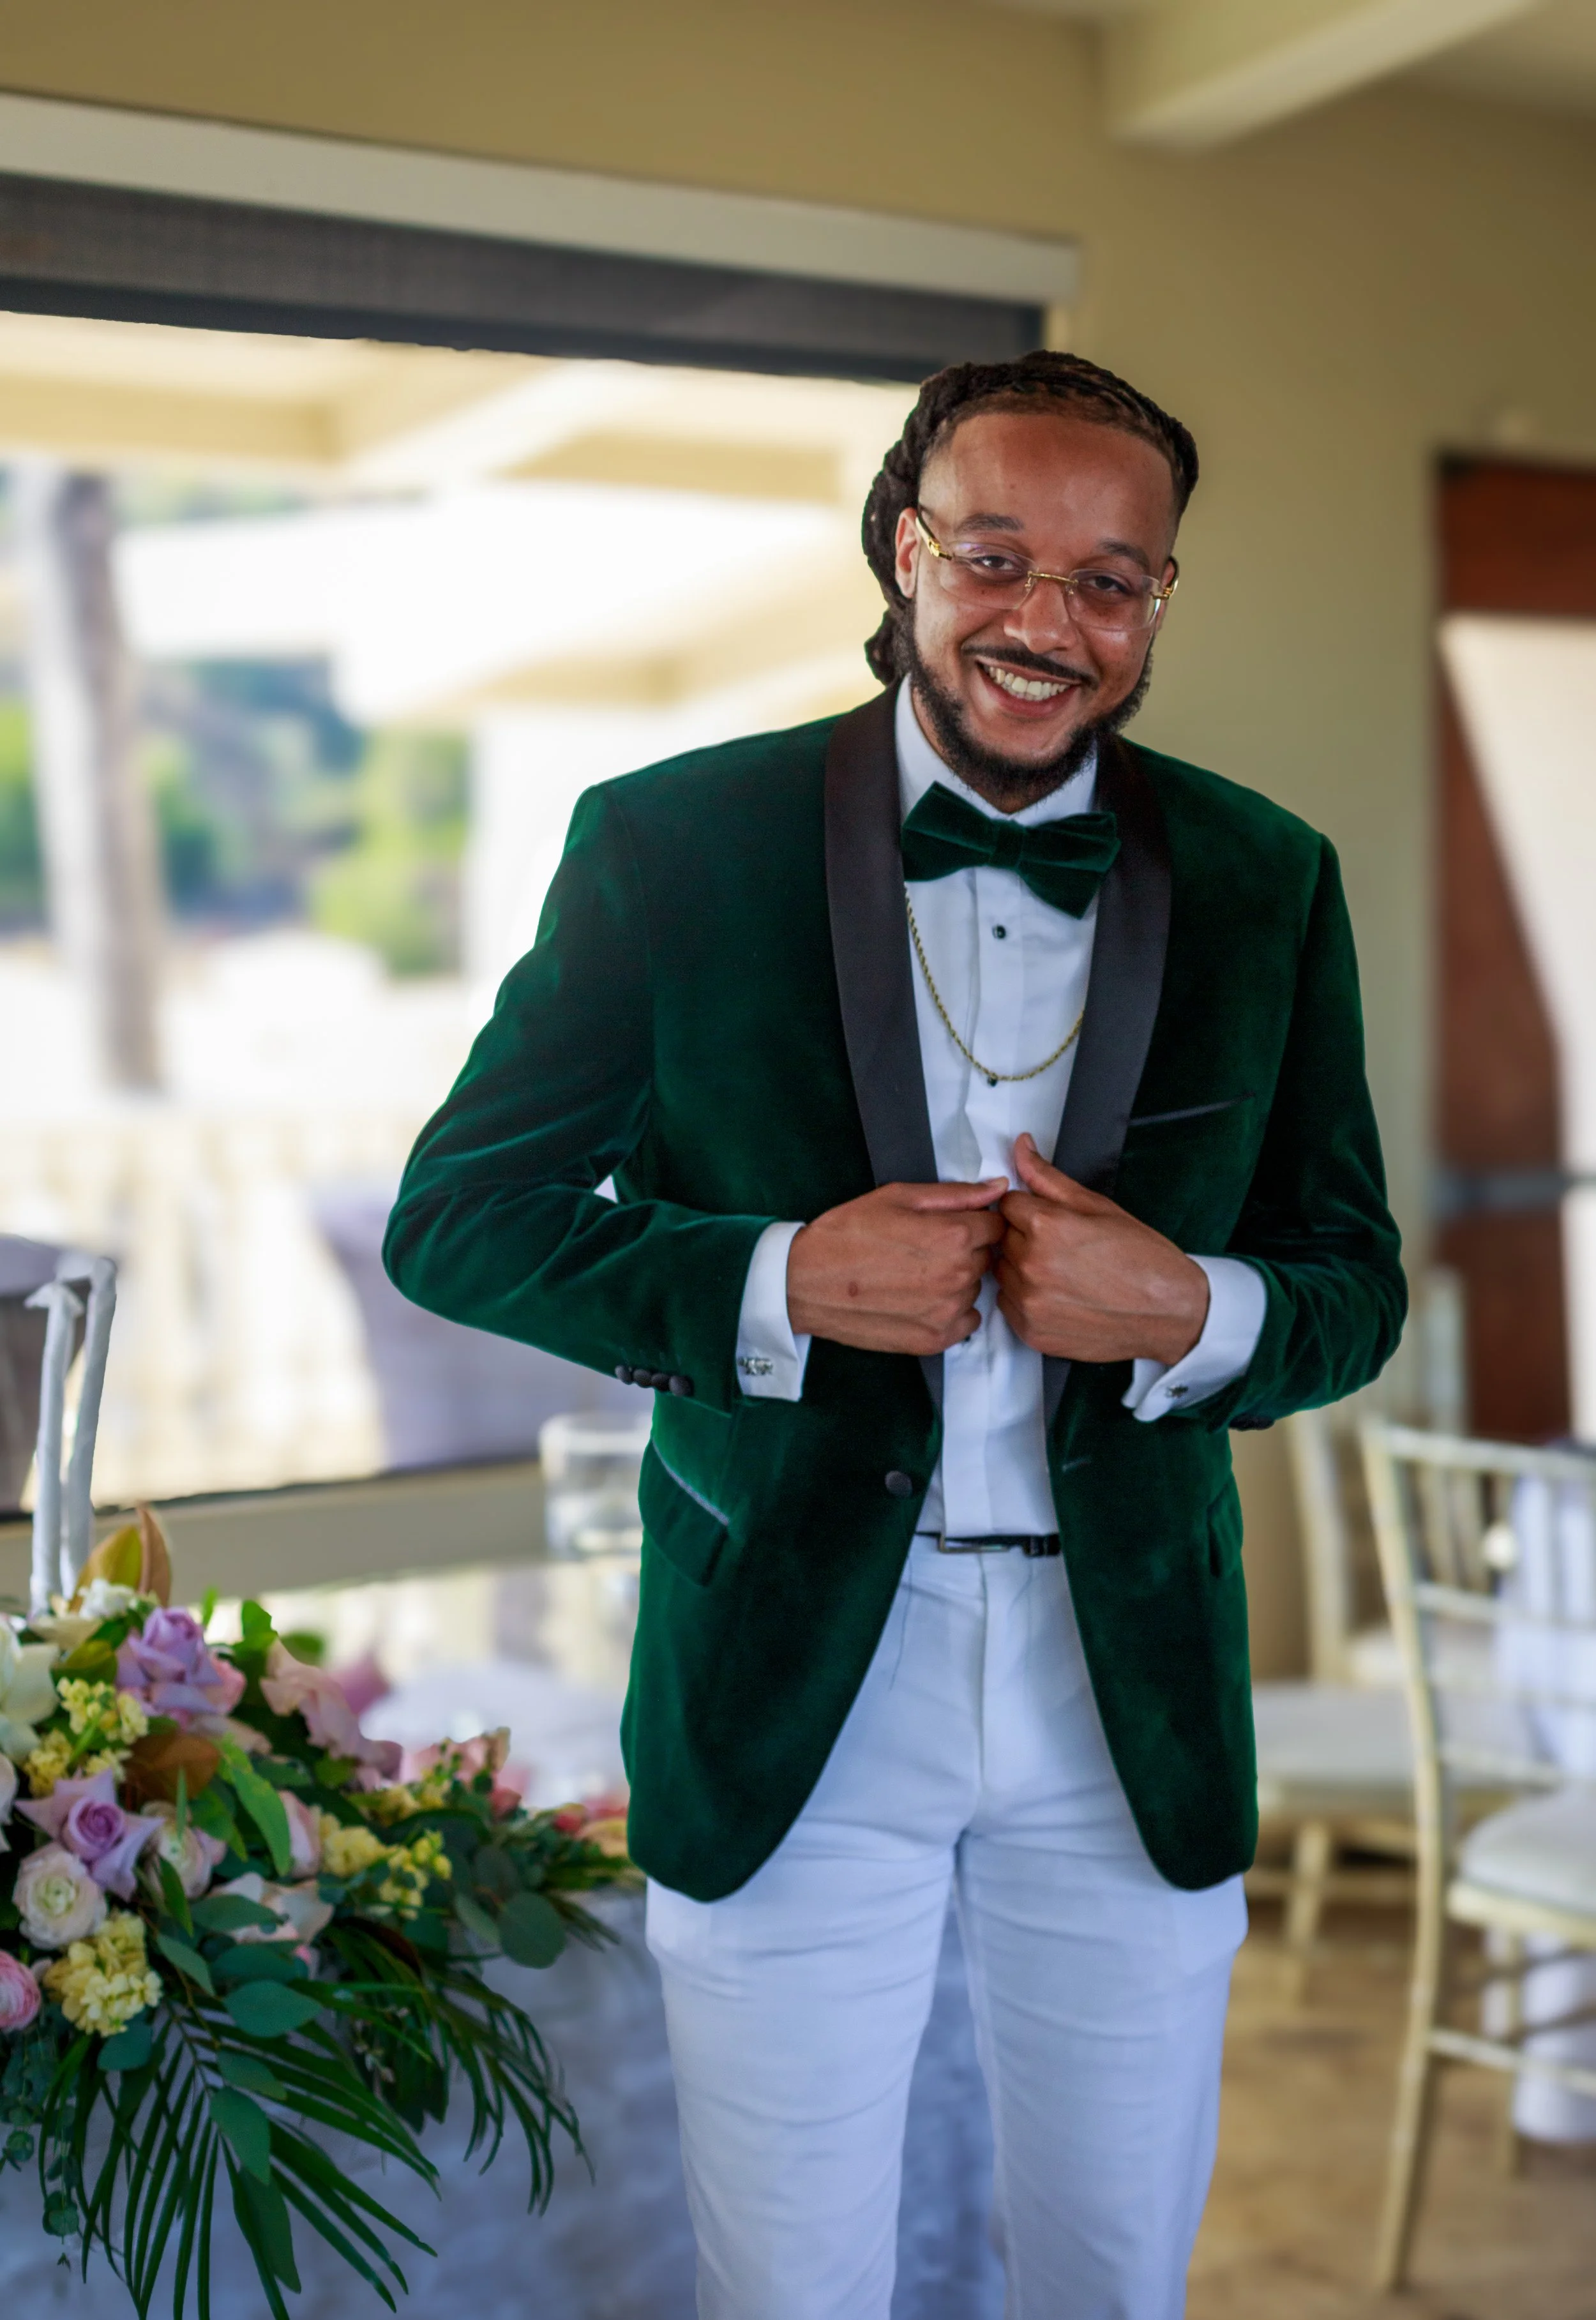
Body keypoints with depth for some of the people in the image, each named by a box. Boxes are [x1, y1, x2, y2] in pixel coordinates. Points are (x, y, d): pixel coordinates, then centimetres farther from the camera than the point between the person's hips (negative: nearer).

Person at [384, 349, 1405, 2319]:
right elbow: (454, 1216, -4)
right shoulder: (671, 848, -7)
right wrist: (775, 1284, -20)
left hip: (1137, 1693, 2)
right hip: (784, 1690, -2)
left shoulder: (1267, 884, 1)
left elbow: (1352, 1283, 7)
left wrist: (1193, 1313, -17)